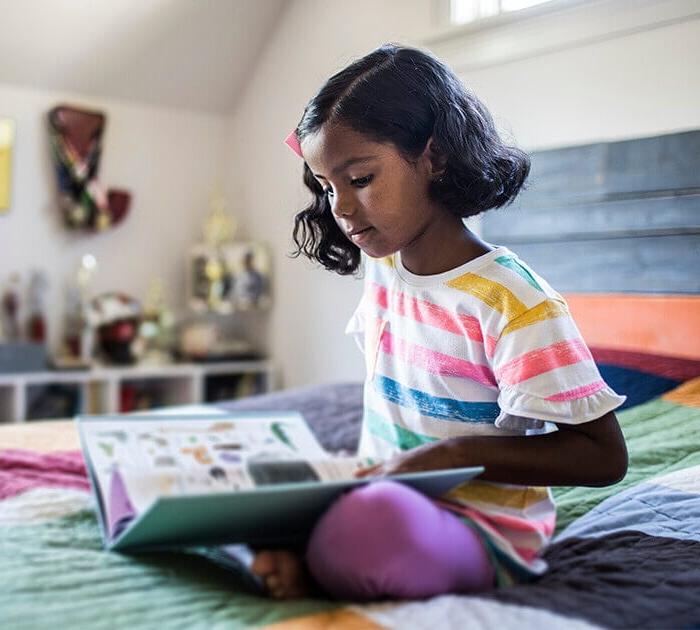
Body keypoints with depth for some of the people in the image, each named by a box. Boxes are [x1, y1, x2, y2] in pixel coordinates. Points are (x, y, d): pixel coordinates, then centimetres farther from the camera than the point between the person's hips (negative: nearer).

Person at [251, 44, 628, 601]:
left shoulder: (510, 299, -17)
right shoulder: (380, 266, 6)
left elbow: (605, 457, -16)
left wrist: (454, 454, -24)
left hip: (481, 531, -6)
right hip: (379, 492, 6)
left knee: (371, 528, -39)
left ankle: (304, 559, -13)